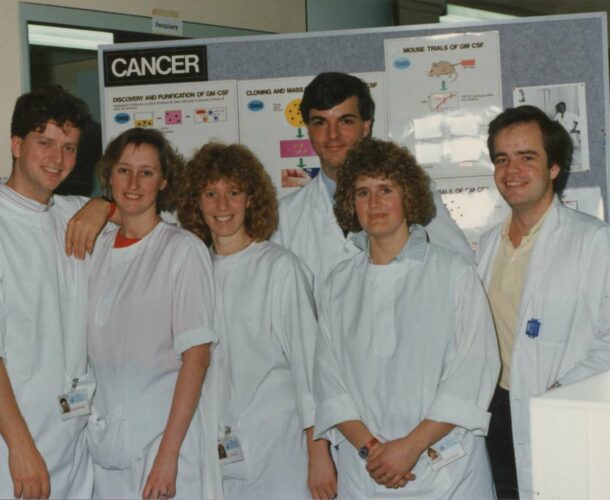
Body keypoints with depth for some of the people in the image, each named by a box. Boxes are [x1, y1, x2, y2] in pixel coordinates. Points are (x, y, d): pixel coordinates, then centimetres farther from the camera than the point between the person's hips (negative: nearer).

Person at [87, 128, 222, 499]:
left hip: (167, 431, -4)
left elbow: (197, 356, -12)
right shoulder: (98, 247, 8)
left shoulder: (183, 249, -7)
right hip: (105, 437, 4)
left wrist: (168, 454, -16)